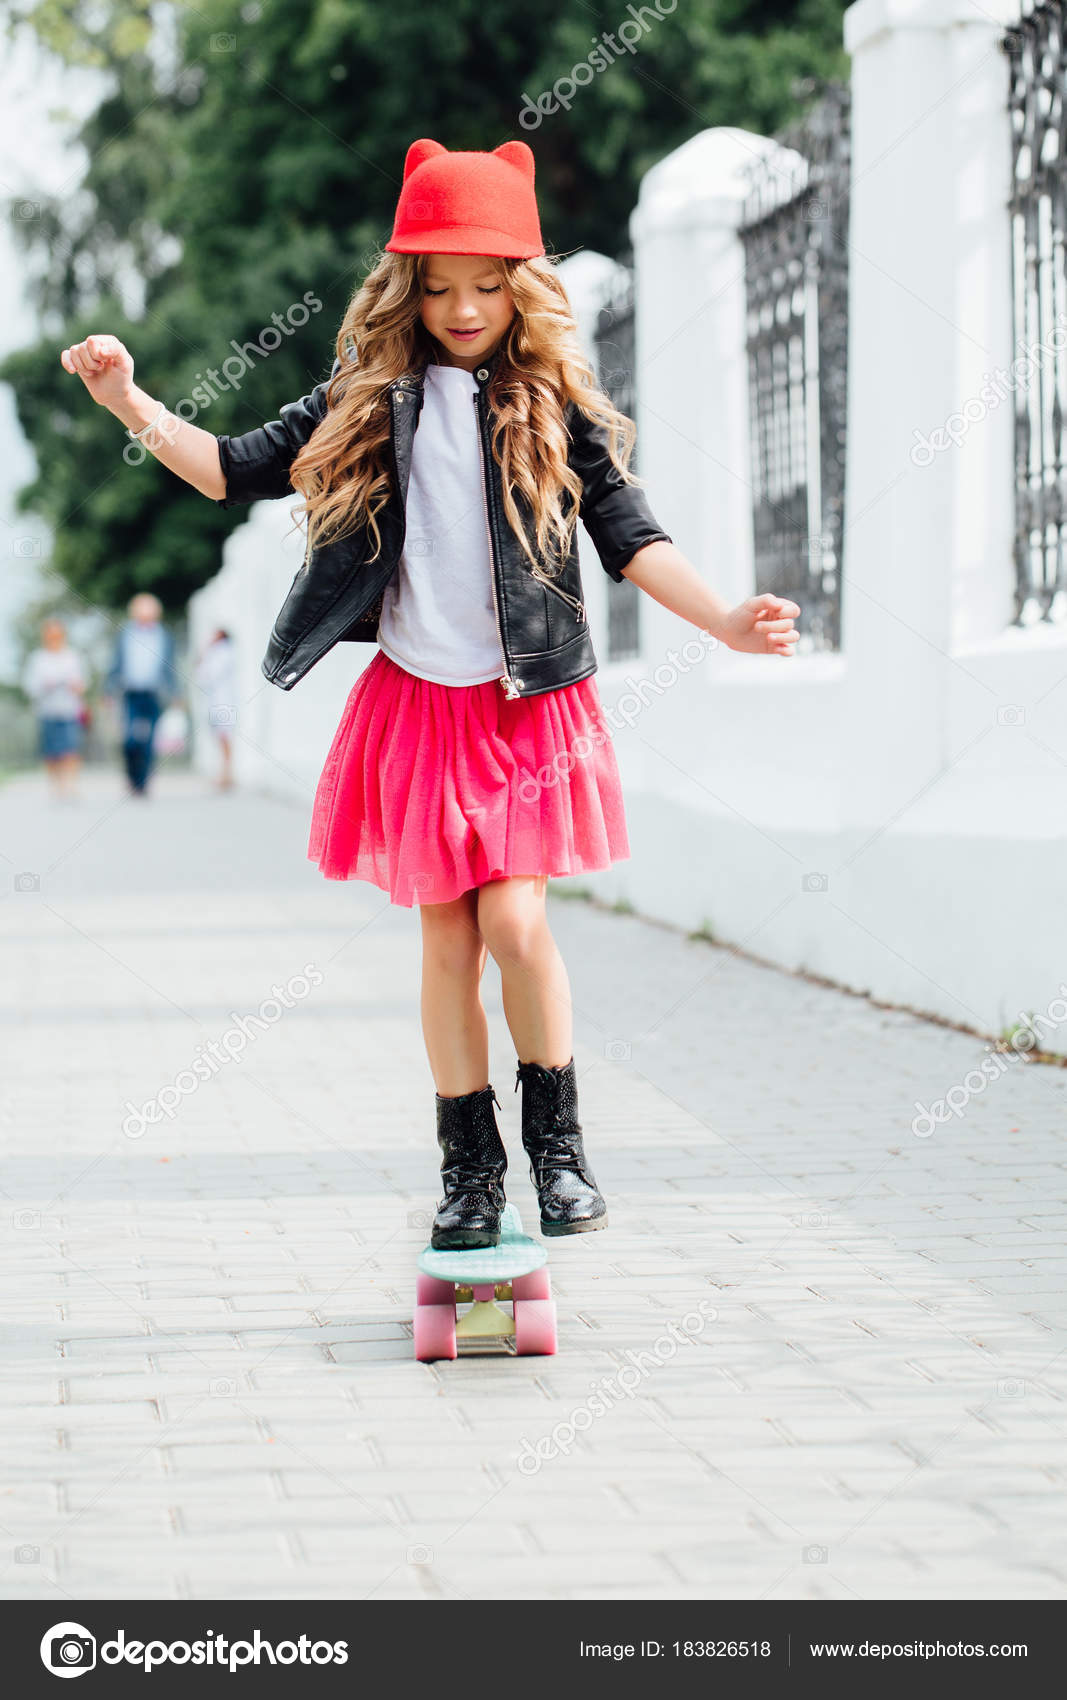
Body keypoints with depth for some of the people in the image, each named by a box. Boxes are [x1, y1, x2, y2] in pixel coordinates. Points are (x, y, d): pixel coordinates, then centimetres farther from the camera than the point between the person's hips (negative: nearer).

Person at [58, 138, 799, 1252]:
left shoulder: (557, 407, -1)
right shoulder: (367, 401, 4)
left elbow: (630, 538, -4)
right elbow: (239, 471, 10)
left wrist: (726, 621, -17)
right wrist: (132, 406, 0)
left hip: (526, 705, -2)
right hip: (413, 699, 2)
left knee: (515, 922, -12)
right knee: (445, 940, 6)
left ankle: (557, 1145, 7)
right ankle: (469, 1165, 17)